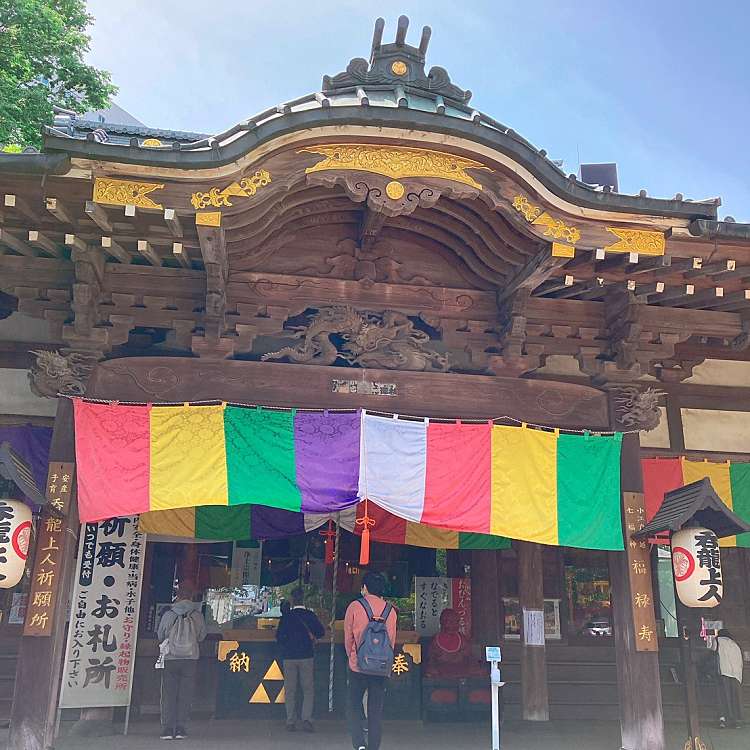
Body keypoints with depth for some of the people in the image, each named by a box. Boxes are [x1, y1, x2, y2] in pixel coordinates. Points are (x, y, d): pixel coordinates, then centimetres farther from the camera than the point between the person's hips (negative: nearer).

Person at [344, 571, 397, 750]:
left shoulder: (354, 607, -6)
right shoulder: (390, 610, 1)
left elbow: (348, 637, 1)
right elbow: (392, 640, 6)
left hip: (357, 666, -2)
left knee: (355, 705, 11)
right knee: (376, 710, 11)